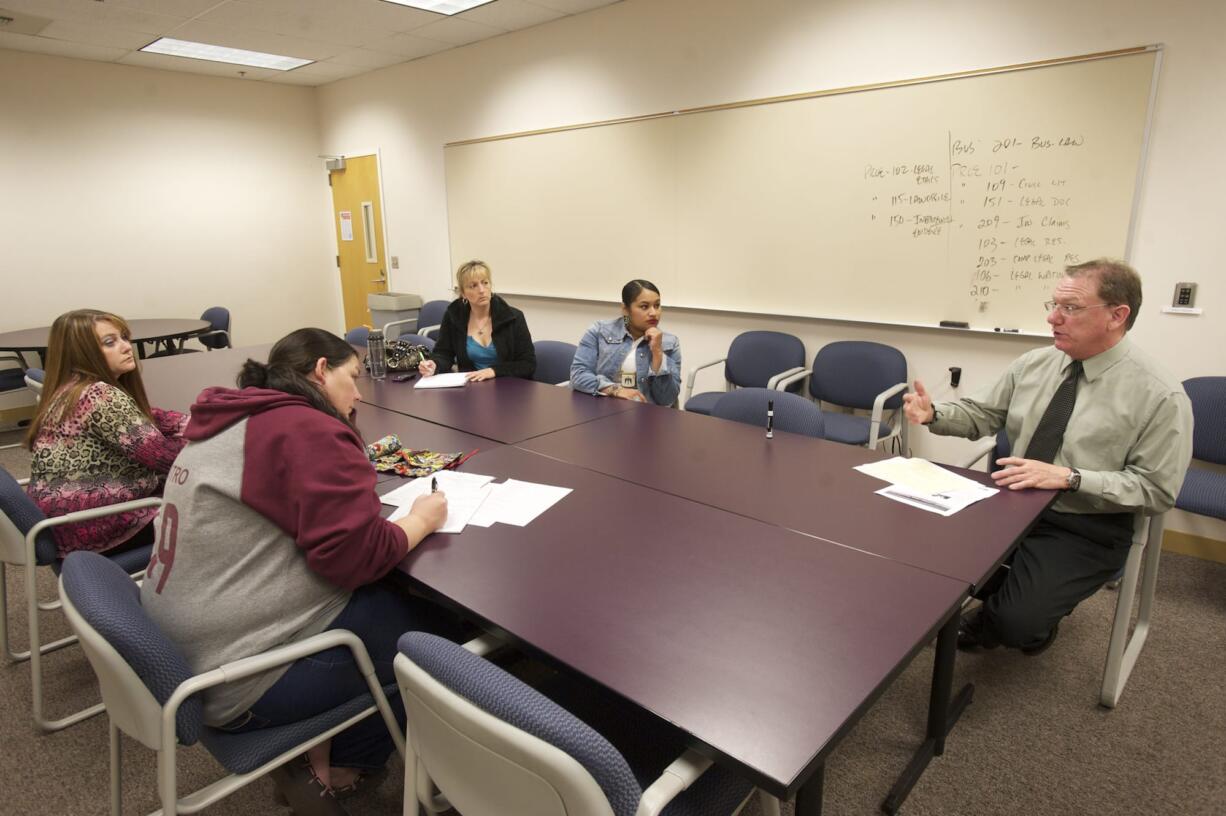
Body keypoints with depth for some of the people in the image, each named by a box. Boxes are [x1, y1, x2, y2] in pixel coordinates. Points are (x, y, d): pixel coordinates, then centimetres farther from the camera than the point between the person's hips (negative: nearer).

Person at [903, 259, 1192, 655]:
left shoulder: (1160, 395, -14)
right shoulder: (1033, 363, 0)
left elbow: (1156, 489, -13)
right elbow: (981, 414, 6)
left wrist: (1069, 478, -26)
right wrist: (933, 414, -15)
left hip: (1086, 530, -5)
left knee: (1015, 622, -22)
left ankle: (1036, 617, 18)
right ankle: (1009, 598, 16)